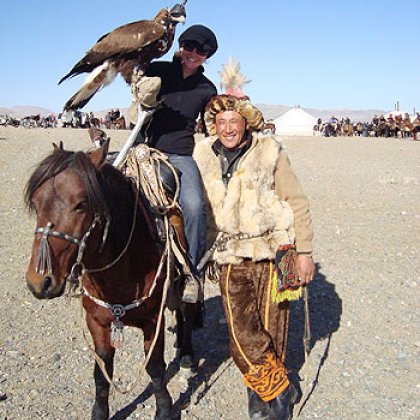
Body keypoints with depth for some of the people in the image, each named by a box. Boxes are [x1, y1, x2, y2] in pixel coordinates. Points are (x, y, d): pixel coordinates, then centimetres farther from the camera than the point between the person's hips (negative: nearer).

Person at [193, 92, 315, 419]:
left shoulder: (270, 152, -3)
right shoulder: (204, 156, 5)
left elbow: (298, 204, 0)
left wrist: (304, 252, -2)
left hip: (273, 254, -2)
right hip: (231, 260, 2)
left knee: (271, 328, 3)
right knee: (242, 336, -4)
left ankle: (261, 389, 27)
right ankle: (281, 392, 17)